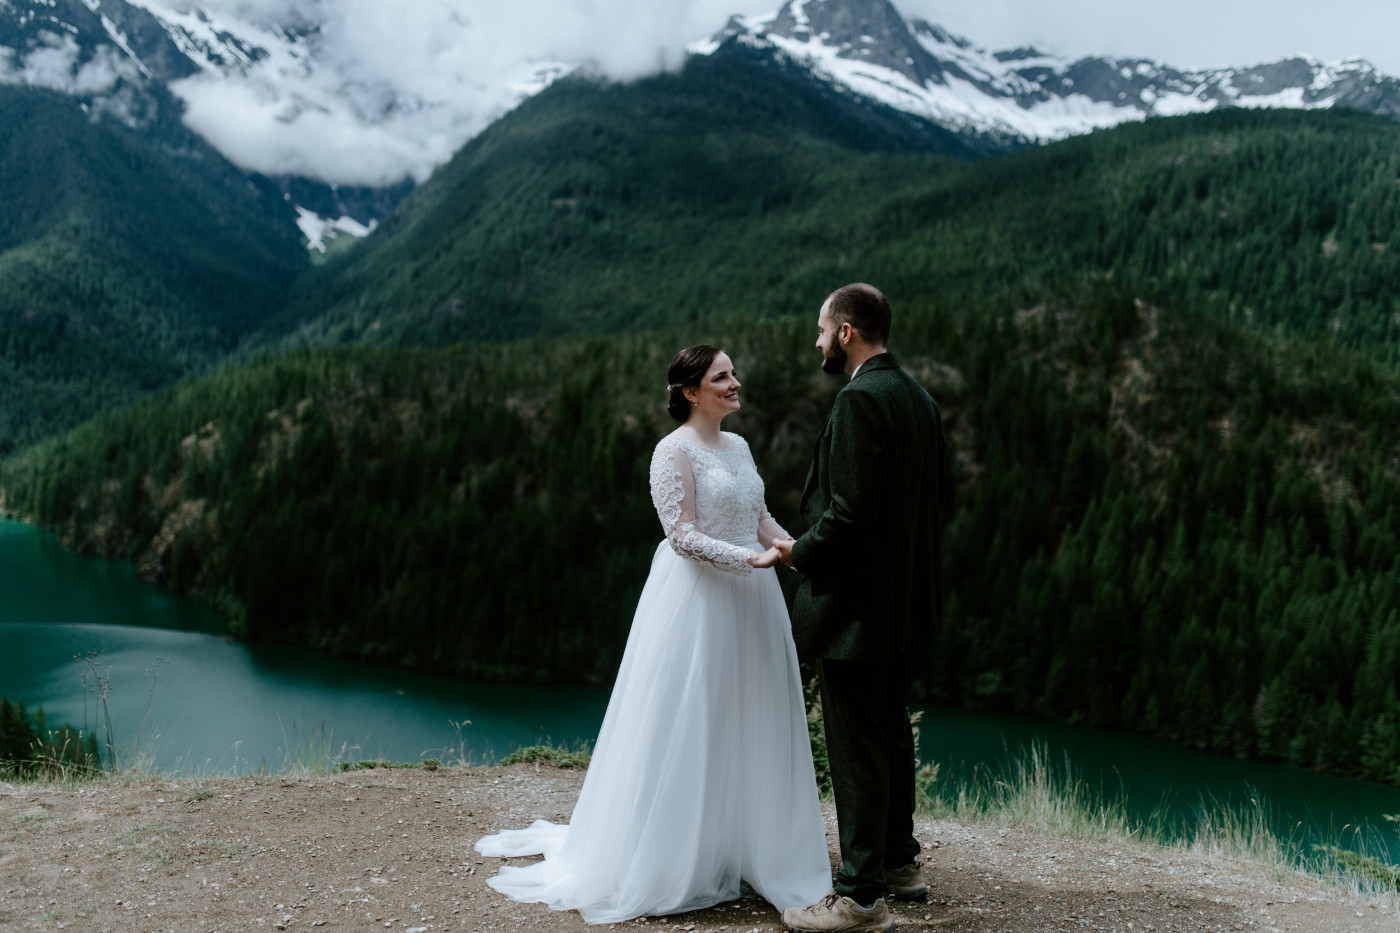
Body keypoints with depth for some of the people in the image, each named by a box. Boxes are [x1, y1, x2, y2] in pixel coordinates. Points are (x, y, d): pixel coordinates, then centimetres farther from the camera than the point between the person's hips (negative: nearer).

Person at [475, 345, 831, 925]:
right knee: (689, 728, -2)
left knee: (747, 724, 11)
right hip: (699, 599, -8)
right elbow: (683, 535, -17)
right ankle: (678, 860, 10)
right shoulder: (674, 451, -10)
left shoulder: (738, 446, 13)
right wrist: (749, 558, -25)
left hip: (750, 600, 8)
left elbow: (760, 520, 15)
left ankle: (743, 847, 22)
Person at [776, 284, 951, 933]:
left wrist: (801, 552, -10)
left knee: (855, 748, -2)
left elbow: (850, 508, -25)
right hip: (905, 599, 10)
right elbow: (941, 499, 15)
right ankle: (897, 862, 34)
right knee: (890, 733, 20)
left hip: (854, 600, -10)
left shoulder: (860, 399, -19)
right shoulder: (919, 398, 10)